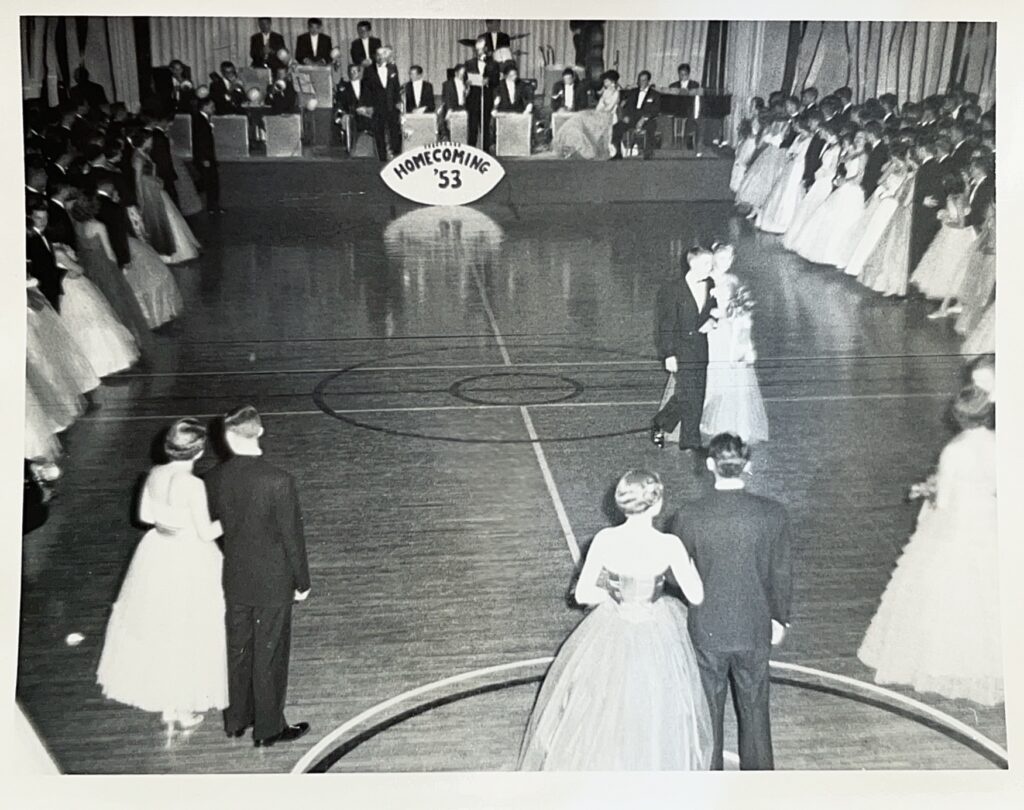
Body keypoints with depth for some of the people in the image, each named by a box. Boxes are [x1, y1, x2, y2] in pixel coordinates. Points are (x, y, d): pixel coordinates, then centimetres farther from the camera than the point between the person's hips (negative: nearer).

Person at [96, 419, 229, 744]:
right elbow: (206, 533, -19)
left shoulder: (155, 474, -6)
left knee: (158, 627, 21)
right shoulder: (193, 486, -25)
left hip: (158, 557, 6)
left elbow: (145, 515, 6)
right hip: (190, 563, -6)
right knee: (188, 633, 11)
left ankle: (165, 702, 37)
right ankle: (183, 710, 25)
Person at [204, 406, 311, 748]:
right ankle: (268, 728, 24)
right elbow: (292, 536, -16)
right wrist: (302, 581, -3)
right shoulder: (279, 482, -23)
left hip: (234, 580, 4)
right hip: (273, 583, -4)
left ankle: (236, 720, 36)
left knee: (237, 651, 20)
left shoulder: (215, 479, -9)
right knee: (269, 656, 10)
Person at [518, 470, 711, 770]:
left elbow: (582, 594, -8)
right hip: (655, 641, -1)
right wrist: (689, 563, 7)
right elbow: (696, 597, -10)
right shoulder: (668, 545, -19)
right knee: (654, 719, 19)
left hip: (610, 638, 1)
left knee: (600, 717, 20)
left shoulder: (604, 540, -15)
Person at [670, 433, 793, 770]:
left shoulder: (687, 518, -18)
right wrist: (779, 617, 13)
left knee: (708, 713, 16)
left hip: (706, 631, -1)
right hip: (755, 630, 1)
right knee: (755, 710, 19)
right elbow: (782, 574, -3)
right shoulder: (774, 514, -13)